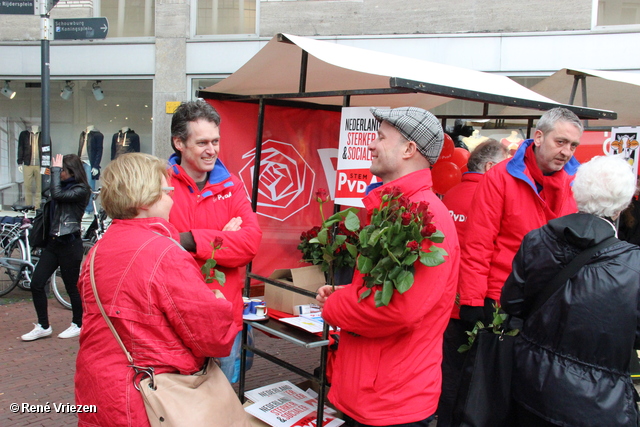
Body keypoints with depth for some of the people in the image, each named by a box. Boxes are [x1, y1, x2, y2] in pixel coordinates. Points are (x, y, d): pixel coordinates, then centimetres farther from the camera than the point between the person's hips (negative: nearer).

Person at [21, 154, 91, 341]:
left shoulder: (81, 190, -10)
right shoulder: (63, 186, 14)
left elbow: (57, 194, -25)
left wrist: (56, 169, -16)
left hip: (70, 244, -8)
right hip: (53, 242, 8)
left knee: (72, 287, 4)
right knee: (36, 283, 3)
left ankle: (78, 325, 22)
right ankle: (43, 326, 14)